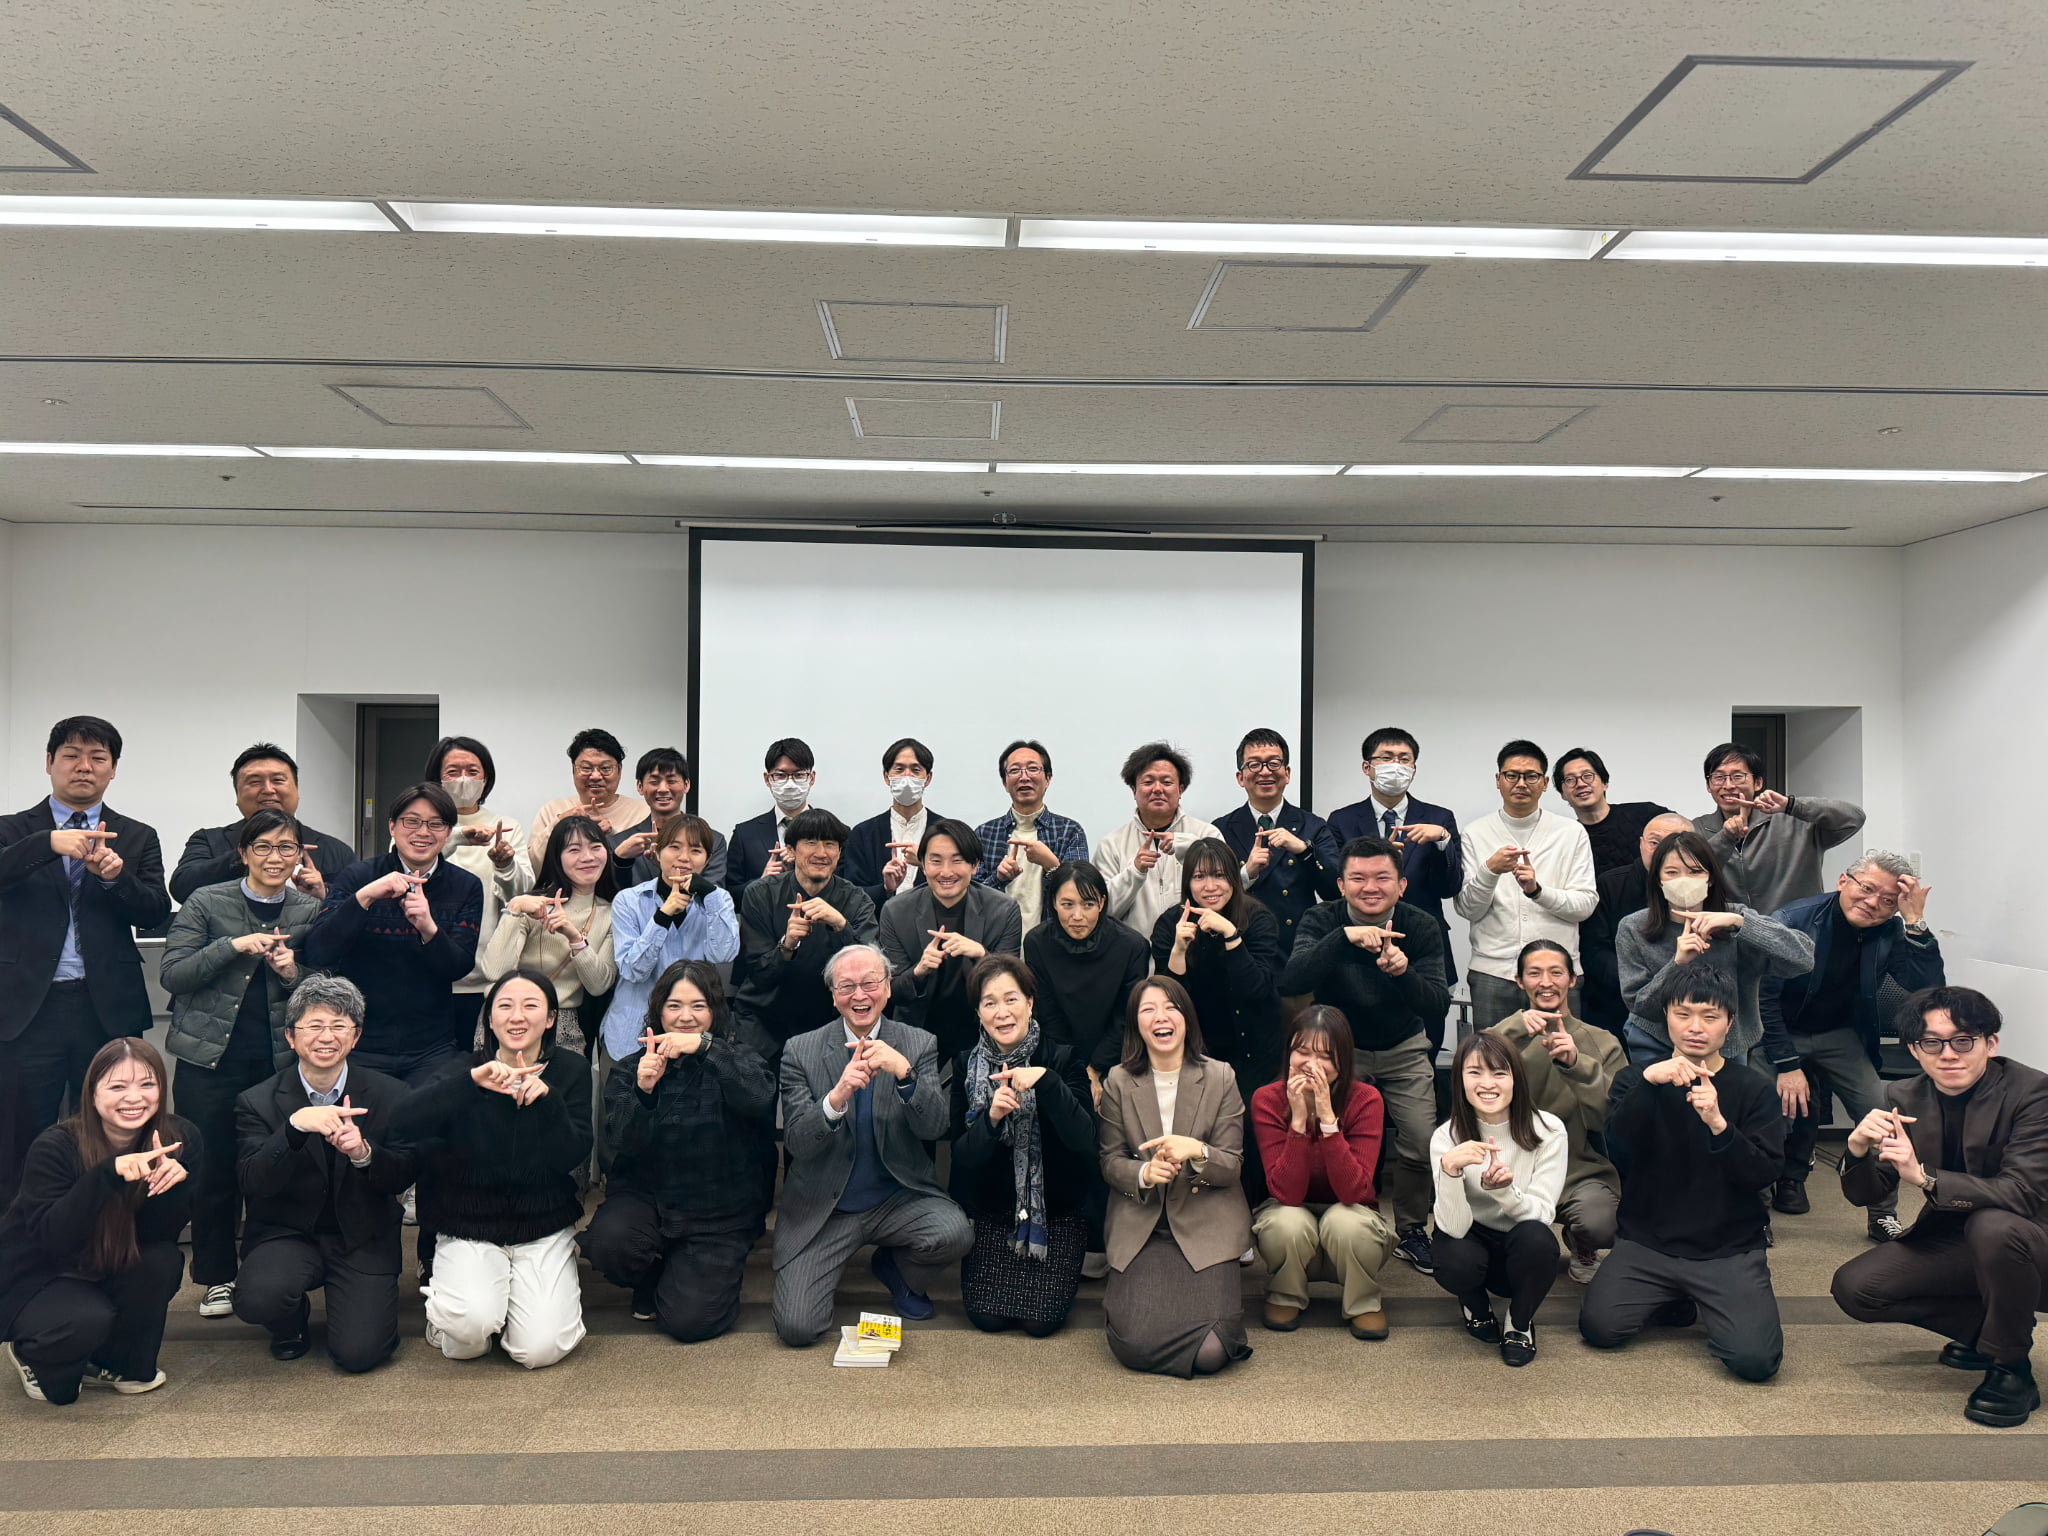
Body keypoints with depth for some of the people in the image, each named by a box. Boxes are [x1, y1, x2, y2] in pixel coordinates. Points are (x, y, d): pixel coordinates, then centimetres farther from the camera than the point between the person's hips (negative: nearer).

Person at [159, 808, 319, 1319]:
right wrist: (232, 946, -18)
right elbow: (171, 974, -6)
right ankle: (217, 1277, 22)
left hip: (280, 1060, 1)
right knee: (214, 1168, 6)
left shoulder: (312, 911, 5)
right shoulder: (207, 903, -1)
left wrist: (294, 973, -10)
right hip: (210, 1058, -1)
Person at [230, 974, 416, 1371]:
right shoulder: (258, 1102, -4)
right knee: (258, 1300, -31)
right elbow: (252, 1183, -17)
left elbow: (403, 1178, -6)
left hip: (363, 1238, 0)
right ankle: (291, 1322, 8)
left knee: (359, 1353, -16)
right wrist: (295, 1126, -34)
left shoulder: (391, 1095, -4)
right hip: (286, 1233, 0)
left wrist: (363, 1153, -28)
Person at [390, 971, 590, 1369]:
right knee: (471, 1325, -27)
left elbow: (573, 1157, -10)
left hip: (544, 1231, 1)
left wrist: (547, 1098, -26)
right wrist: (472, 1080, -33)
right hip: (468, 1229, 0)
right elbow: (402, 1126, -21)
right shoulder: (467, 1071, -3)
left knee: (540, 1349, -17)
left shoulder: (570, 1070, -1)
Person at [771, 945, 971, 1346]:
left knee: (956, 1232, -28)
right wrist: (837, 1096, -32)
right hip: (822, 1208, -1)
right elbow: (796, 1142, -12)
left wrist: (903, 1072, -31)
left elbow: (934, 1127, -13)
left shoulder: (919, 1045, -1)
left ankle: (896, 1268, 7)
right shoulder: (801, 1051, -4)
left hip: (898, 1199, 1)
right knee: (797, 1329, -15)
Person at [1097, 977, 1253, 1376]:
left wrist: (1197, 1151, -24)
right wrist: (1144, 1174, -20)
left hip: (1206, 1224, 0)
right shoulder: (1117, 1082, 3)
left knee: (1210, 1353, -17)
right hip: (1140, 1227, 1)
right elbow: (1110, 1161, 3)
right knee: (1134, 1343, -18)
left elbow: (1232, 1165, -1)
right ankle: (1127, 1297, 17)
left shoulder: (1220, 1079, 1)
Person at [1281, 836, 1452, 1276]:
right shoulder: (1323, 921, -18)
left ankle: (1410, 1230, 20)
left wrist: (1404, 972, -42)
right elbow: (1290, 984, -35)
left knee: (1423, 1144, -6)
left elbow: (1438, 1004, -21)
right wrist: (1343, 938, -46)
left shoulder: (1419, 926, -13)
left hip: (1404, 1049, 1)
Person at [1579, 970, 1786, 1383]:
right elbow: (1617, 1149, -15)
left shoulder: (1753, 1088, 2)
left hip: (1730, 1249, -1)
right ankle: (1673, 1299, 15)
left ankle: (1705, 1301, 13)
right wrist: (1648, 1082, -30)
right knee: (1599, 1328, -15)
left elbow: (1765, 1174, -10)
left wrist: (1718, 1124, -28)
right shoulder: (1636, 1078, 4)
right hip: (1647, 1241, 2)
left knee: (1756, 1360, -20)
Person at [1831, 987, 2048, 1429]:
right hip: (1950, 1241, 5)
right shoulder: (1904, 1098, -5)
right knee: (1854, 1288, -13)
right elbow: (1865, 1195, -6)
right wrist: (1858, 1149, -29)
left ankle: (2011, 1367, -12)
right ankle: (1987, 1329, 11)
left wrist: (1924, 1177, -41)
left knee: (1994, 1226, -38)